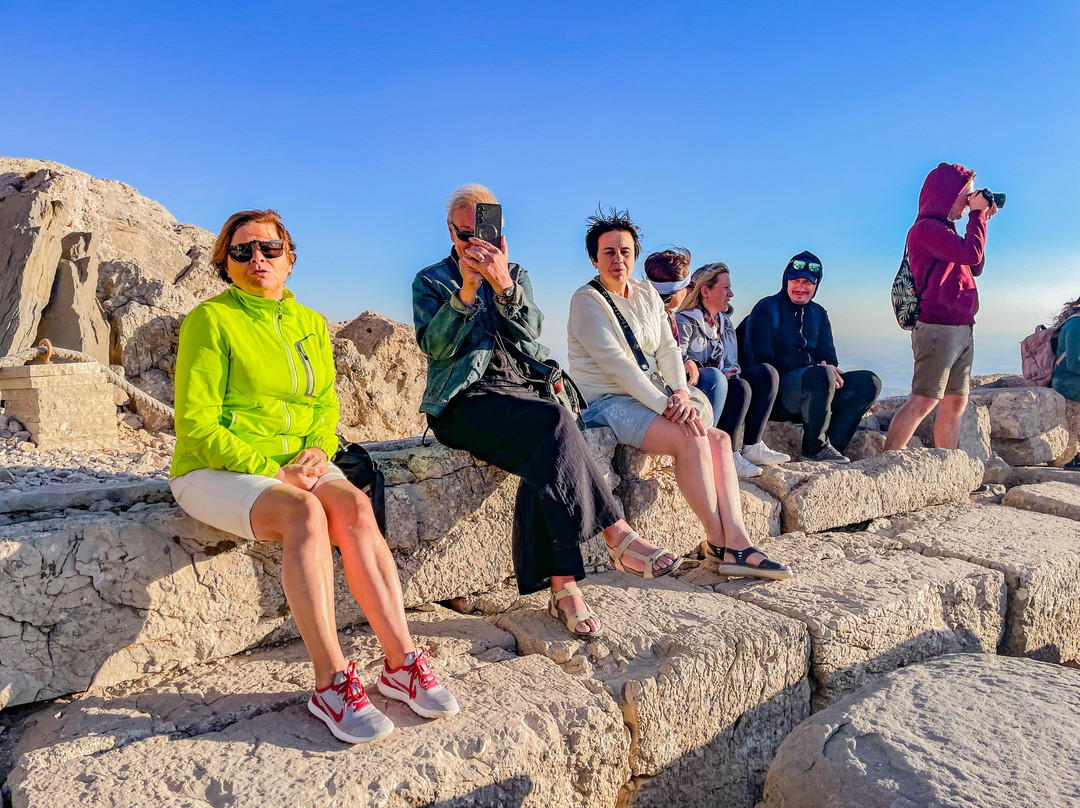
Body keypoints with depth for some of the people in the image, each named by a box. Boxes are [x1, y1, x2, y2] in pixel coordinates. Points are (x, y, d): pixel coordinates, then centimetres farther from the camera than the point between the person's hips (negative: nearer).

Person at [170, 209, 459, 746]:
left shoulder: (311, 324, 11)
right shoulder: (210, 320, -6)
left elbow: (326, 405, 13)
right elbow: (196, 424, -11)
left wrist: (316, 450, -9)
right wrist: (270, 470, -19)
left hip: (295, 465, 5)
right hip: (214, 471, -4)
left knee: (354, 506, -27)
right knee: (305, 513, -34)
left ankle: (401, 663, -25)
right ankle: (331, 683, -31)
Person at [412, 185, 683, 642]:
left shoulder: (516, 276, 20)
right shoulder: (430, 281, 12)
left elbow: (530, 334, 1)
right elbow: (434, 346, -6)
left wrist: (503, 285, -15)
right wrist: (467, 288, -16)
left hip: (523, 393, 3)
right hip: (467, 401, -3)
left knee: (547, 460, -30)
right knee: (555, 424, -32)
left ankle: (562, 587, -28)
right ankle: (617, 538, -28)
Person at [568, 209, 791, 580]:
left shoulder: (647, 294, 16)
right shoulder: (587, 300, -8)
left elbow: (667, 349, 10)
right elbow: (615, 363, -17)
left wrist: (680, 391, -10)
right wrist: (663, 404, -22)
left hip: (650, 399, 7)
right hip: (607, 404, -7)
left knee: (719, 438, -12)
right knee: (692, 440, -25)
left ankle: (737, 542, -18)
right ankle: (718, 541, -13)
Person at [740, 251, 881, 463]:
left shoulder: (818, 314, 18)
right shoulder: (766, 309, -3)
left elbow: (828, 356, 15)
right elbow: (762, 361, -14)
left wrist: (830, 368, -14)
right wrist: (820, 370, -22)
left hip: (814, 392, 7)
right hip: (774, 394, -7)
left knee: (869, 382, -8)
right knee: (821, 376, -34)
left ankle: (833, 444, -17)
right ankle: (814, 449, -17)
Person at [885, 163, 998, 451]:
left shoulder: (945, 230, 22)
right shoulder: (925, 227, -8)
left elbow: (975, 269, 24)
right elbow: (972, 254, -17)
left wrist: (981, 219, 20)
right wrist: (977, 215, -3)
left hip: (962, 329, 10)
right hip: (938, 327, -10)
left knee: (956, 403, 8)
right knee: (923, 402, -15)